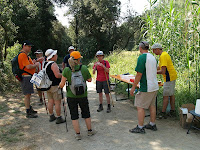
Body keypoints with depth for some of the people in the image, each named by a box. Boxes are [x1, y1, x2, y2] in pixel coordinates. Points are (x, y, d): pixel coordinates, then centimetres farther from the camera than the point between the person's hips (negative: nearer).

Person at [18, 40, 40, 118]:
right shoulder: (23, 55, -15)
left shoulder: (25, 55, 19)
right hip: (26, 77, -11)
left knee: (28, 94, 18)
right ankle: (28, 113, 0)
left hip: (28, 77, 11)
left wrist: (34, 64, 7)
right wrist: (36, 65, -7)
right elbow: (28, 66, -23)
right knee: (27, 95, -6)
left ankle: (30, 109, 29)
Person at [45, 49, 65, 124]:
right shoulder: (53, 64, -19)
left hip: (48, 85, 9)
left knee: (50, 101, 15)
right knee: (57, 102, 0)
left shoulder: (45, 63, 9)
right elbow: (57, 75, -24)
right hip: (55, 86, -9)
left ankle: (51, 116, 26)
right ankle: (59, 118, 7)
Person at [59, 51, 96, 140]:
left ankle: (78, 134, 19)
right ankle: (90, 131, 33)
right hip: (83, 95, 1)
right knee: (86, 113, 19)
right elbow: (90, 80, 3)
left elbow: (62, 84, -7)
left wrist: (59, 86, 14)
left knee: (74, 115, 12)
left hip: (71, 96, -1)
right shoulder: (84, 68, -9)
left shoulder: (66, 70, -10)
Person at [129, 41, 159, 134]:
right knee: (152, 106, 17)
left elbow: (139, 74, -18)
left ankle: (140, 128, 6)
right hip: (154, 86, 9)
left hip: (145, 87, -9)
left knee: (140, 106, 0)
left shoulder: (141, 58, -15)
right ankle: (152, 125, 27)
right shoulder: (153, 57, 11)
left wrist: (133, 87, -12)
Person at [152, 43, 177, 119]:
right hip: (172, 76, 10)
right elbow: (161, 67, 21)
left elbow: (163, 71, -24)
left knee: (166, 96, -5)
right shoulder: (165, 54, 13)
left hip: (169, 78, -10)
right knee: (171, 94, 14)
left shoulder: (163, 56, -19)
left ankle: (163, 113, 2)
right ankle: (172, 111, 22)